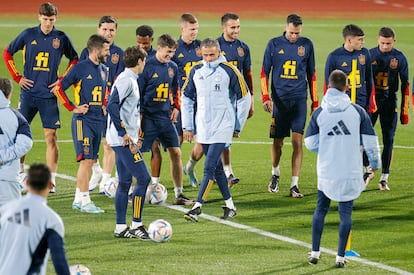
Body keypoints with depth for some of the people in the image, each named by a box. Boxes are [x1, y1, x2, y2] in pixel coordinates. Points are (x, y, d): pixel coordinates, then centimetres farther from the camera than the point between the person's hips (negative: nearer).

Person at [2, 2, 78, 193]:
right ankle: (20, 172, 21)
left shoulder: (61, 38, 1)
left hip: (49, 95, -1)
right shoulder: (28, 35, 1)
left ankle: (51, 180, -1)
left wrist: (62, 80, 3)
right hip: (29, 93, 1)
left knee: (51, 136, -4)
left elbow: (75, 60, 13)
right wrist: (18, 77, 3)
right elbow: (7, 53, 10)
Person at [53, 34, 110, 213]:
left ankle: (78, 200, 16)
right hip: (83, 120, -8)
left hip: (98, 120, 8)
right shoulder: (81, 68, -11)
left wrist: (104, 105, 14)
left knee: (91, 161, 9)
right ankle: (85, 201, -10)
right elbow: (59, 89, -11)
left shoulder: (103, 70, 11)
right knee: (86, 160, -12)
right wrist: (73, 108, -12)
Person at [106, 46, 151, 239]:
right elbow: (112, 105, -23)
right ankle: (136, 225, -6)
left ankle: (121, 227, 13)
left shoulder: (130, 79, 16)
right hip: (123, 140, -10)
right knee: (143, 178, -9)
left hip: (125, 139, 10)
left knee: (125, 182, 11)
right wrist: (124, 133, -21)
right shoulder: (126, 80, -14)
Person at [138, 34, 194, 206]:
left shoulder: (173, 67, 7)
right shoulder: (147, 66, -11)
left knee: (176, 153, 2)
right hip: (148, 118, -6)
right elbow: (137, 93, -9)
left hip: (166, 118, 6)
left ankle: (179, 194, 9)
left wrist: (176, 106, 14)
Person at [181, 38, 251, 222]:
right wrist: (187, 126, 11)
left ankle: (197, 208, -16)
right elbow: (187, 98, 16)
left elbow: (244, 97, 1)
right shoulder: (196, 72, 6)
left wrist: (238, 126, 3)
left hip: (222, 127, -5)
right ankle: (230, 206, 22)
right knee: (217, 168, 11)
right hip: (203, 128, 5)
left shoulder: (229, 71, -6)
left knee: (209, 167, -13)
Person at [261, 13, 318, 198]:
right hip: (279, 99, 0)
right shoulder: (274, 44, 1)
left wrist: (315, 102, 11)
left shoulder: (306, 44, 5)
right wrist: (265, 97, -7)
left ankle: (294, 185, -6)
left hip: (299, 99, 0)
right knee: (278, 141, 5)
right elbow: (264, 72, 5)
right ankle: (275, 174, 33)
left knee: (297, 141, -9)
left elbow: (311, 74, 12)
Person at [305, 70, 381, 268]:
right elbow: (370, 141, -3)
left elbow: (310, 144, 0)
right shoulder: (358, 111, -6)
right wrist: (375, 162, 14)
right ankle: (340, 256, 6)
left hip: (325, 171, 1)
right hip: (351, 173, -1)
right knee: (345, 212, 6)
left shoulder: (319, 113, -3)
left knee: (321, 209, 17)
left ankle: (315, 252, 18)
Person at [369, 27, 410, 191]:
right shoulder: (370, 55, -1)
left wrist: (404, 110, 0)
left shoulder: (399, 58, -1)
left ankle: (384, 178, 4)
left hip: (389, 102, 0)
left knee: (388, 140, -1)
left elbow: (405, 85, 3)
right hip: (370, 100, 0)